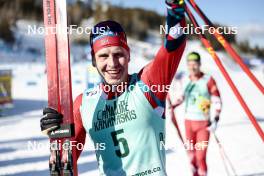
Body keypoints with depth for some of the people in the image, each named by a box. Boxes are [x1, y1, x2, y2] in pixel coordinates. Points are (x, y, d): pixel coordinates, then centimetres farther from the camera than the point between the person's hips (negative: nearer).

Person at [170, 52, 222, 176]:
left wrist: (215, 120, -17)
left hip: (204, 123, -4)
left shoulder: (208, 80, -11)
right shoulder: (184, 80, 2)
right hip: (189, 122, 4)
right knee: (191, 155, 10)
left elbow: (217, 101, -9)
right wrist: (173, 106, 13)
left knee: (201, 157, -10)